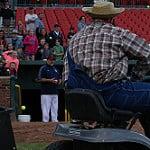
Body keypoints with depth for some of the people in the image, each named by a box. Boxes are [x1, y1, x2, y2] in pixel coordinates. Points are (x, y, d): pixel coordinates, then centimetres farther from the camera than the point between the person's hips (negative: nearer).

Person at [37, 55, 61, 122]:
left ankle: (54, 120, 11)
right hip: (46, 92, -7)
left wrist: (58, 81, 3)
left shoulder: (55, 69, 21)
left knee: (55, 108, 7)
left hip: (55, 92, 7)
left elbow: (59, 78, 27)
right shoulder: (43, 68, -1)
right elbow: (40, 79, -9)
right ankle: (45, 120, -6)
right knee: (46, 107, -8)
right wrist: (50, 80, -16)